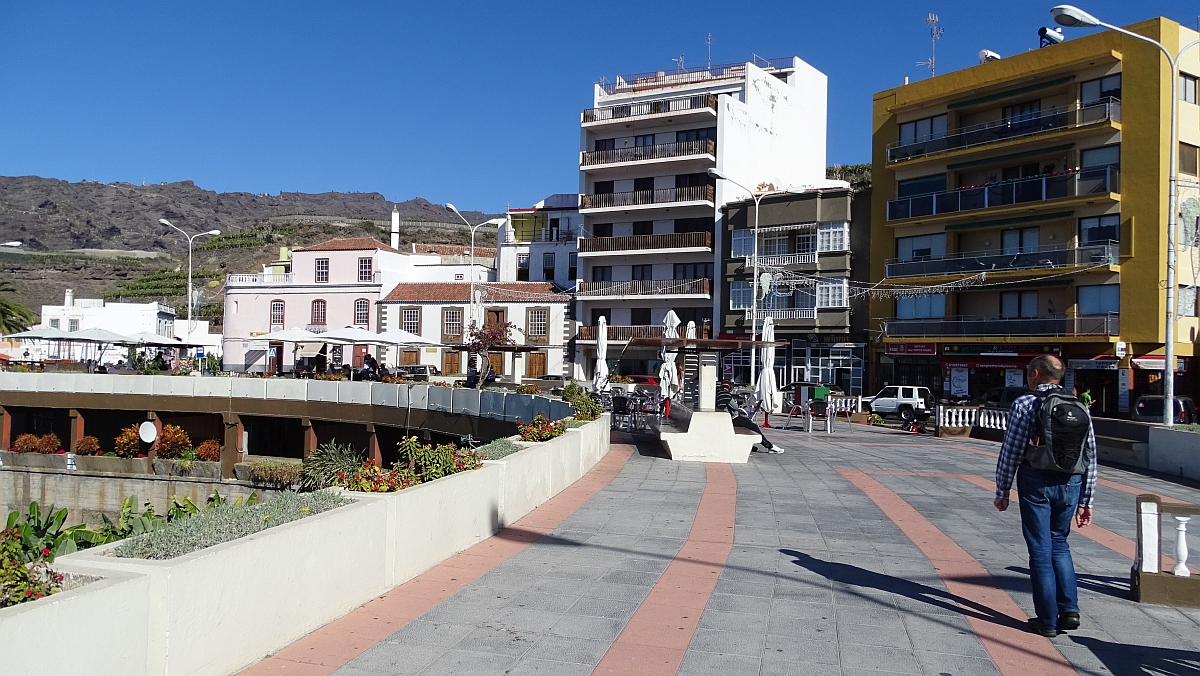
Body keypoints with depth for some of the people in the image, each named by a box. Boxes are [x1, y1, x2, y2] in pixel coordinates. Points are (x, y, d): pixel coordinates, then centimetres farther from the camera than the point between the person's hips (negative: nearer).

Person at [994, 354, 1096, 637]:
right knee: (1059, 544, 20)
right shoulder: (1080, 408, 7)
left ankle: (1047, 620, 9)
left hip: (1037, 483, -4)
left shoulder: (1025, 404, -8)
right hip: (1070, 485, 5)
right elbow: (1090, 458, 8)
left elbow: (1011, 452, -10)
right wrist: (1085, 500, 14)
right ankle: (1069, 609, 11)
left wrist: (1002, 491, -1)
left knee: (1041, 550, 4)